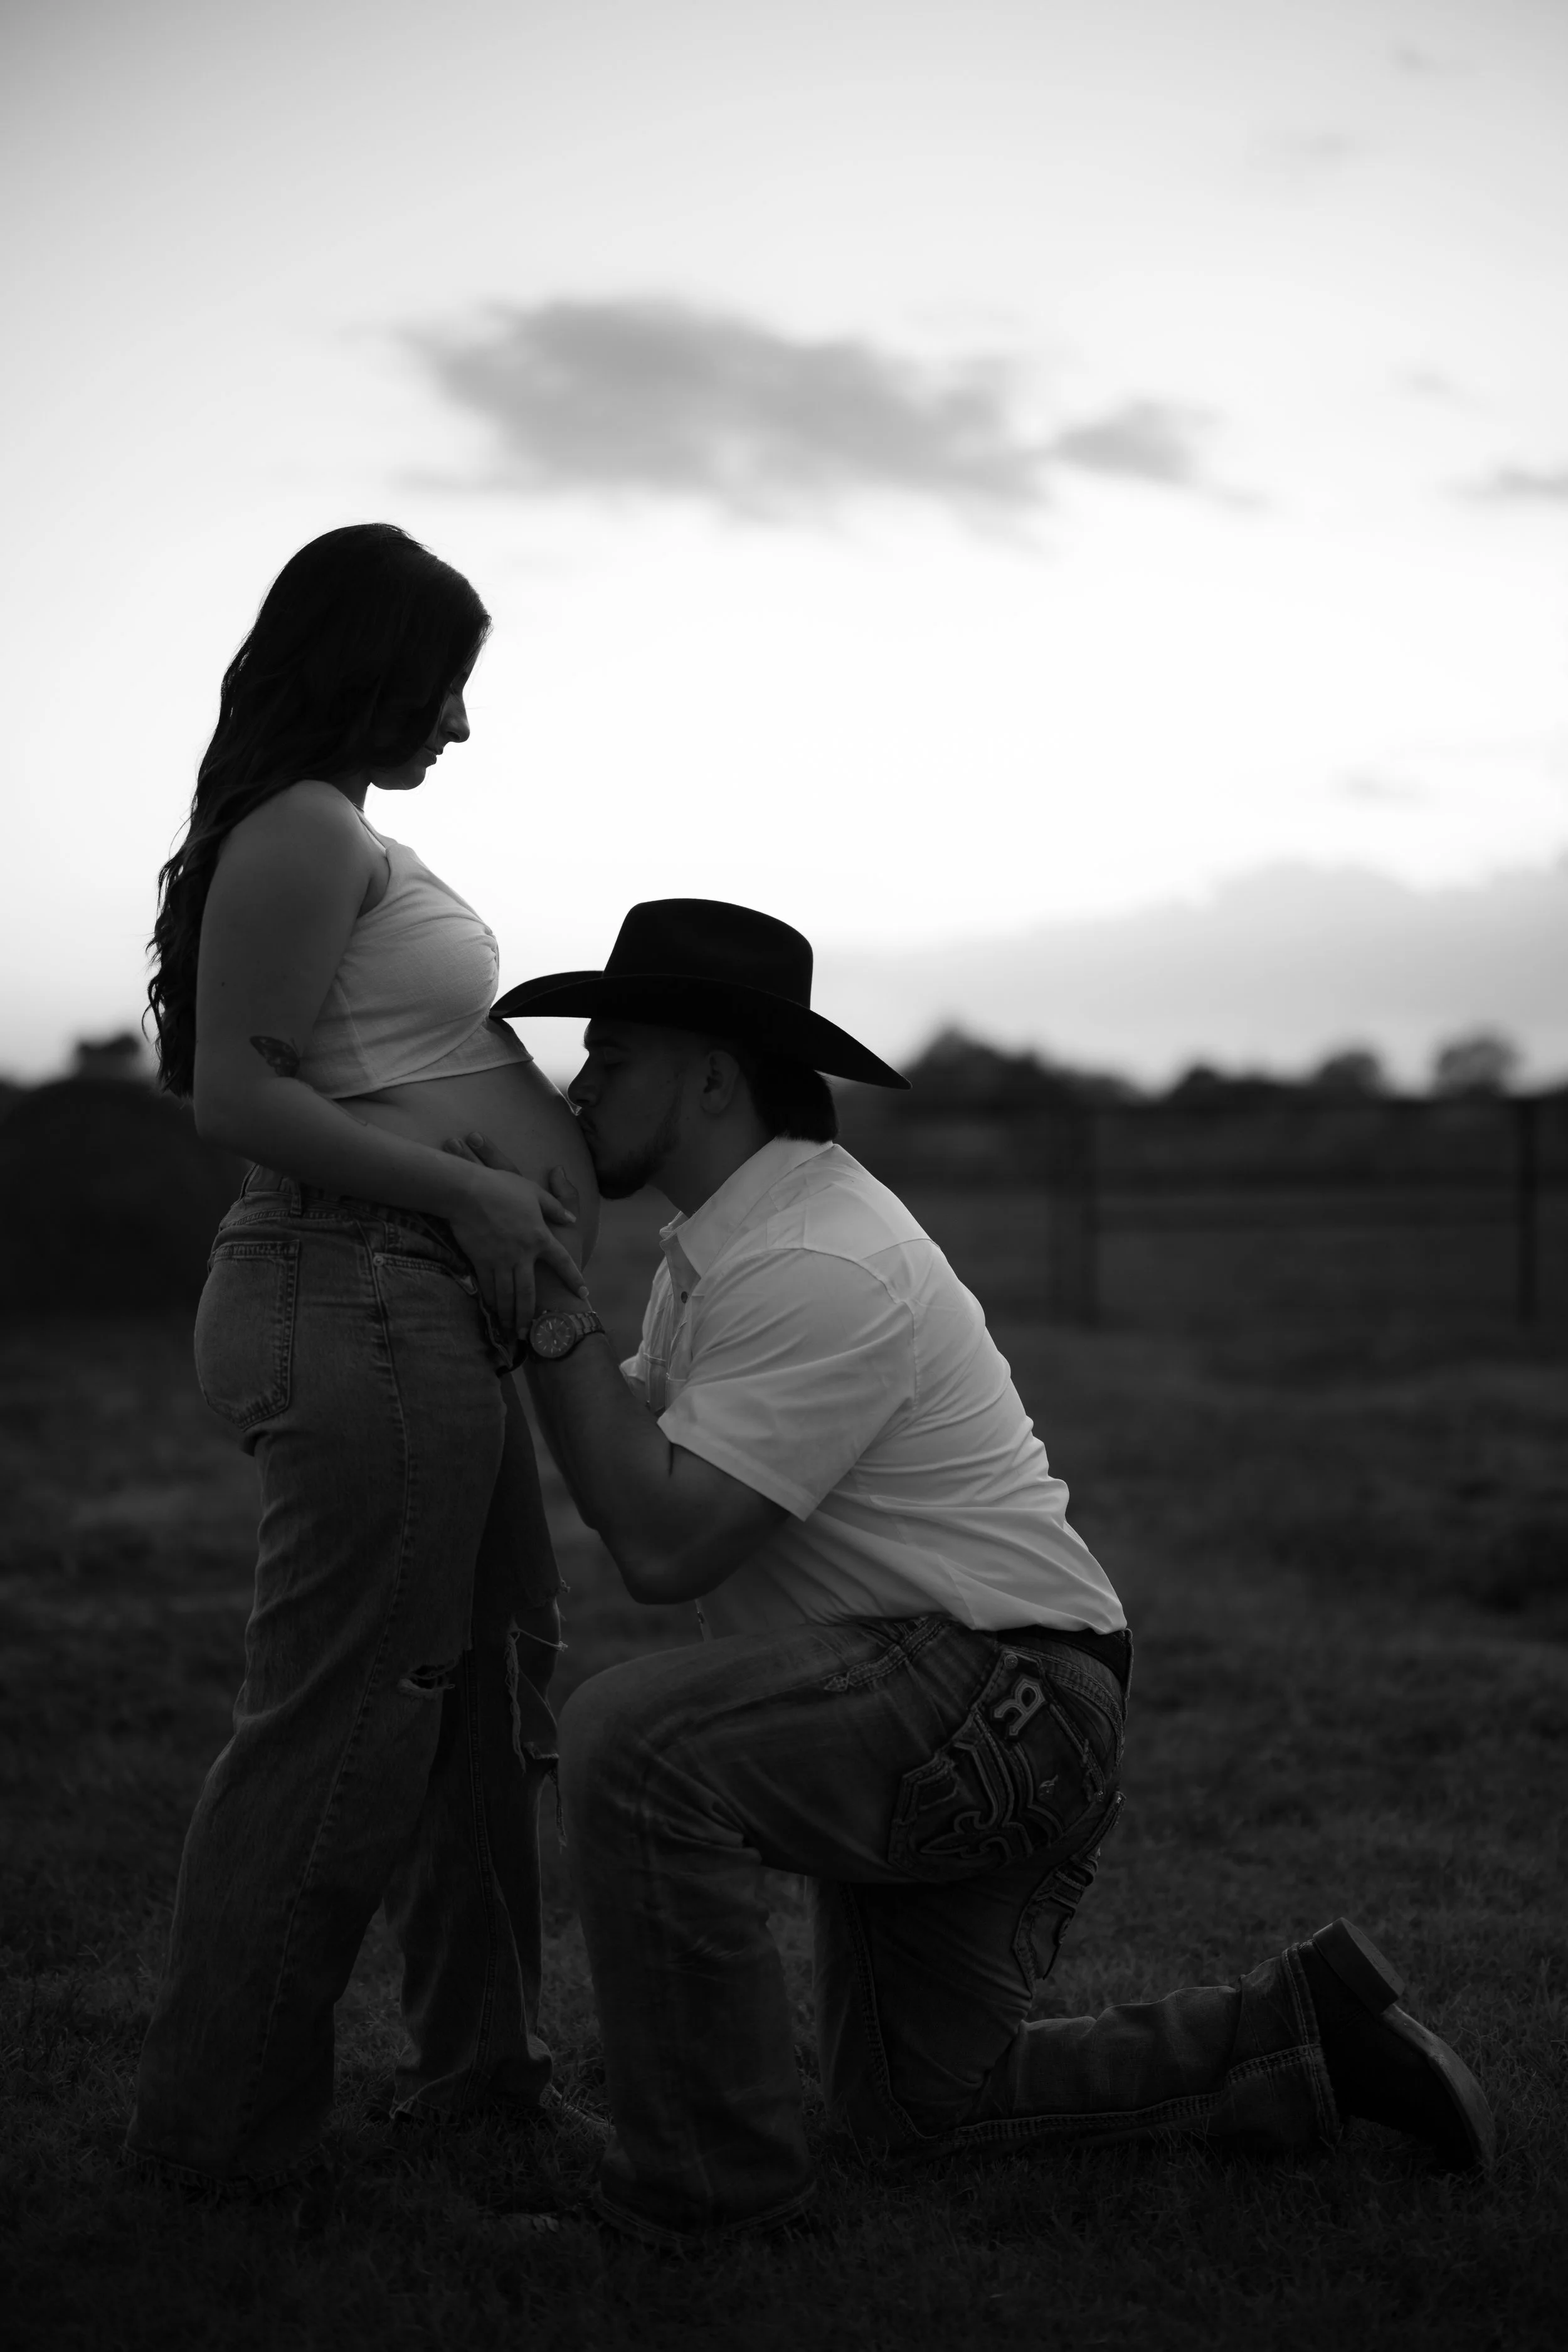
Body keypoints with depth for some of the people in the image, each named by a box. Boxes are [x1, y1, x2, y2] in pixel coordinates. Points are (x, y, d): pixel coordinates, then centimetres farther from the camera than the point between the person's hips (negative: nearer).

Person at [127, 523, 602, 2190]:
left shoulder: (339, 834, 19)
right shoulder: (306, 830, -12)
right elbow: (238, 1093, -19)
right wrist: (467, 1191, -19)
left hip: (434, 1314, 11)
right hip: (367, 1298, -11)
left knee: (489, 1701, 17)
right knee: (343, 1718, -3)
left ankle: (478, 2068, 30)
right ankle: (221, 2128, 9)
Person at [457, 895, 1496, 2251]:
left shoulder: (818, 1264, -23)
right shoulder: (718, 1237, 9)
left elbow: (663, 1544, -28)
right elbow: (639, 1456, 4)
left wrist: (553, 1300, -24)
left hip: (1003, 1698, -11)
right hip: (942, 1717, 11)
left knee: (634, 1745, -31)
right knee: (914, 2104, 19)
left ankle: (704, 2198, -15)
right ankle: (1310, 2034, 25)